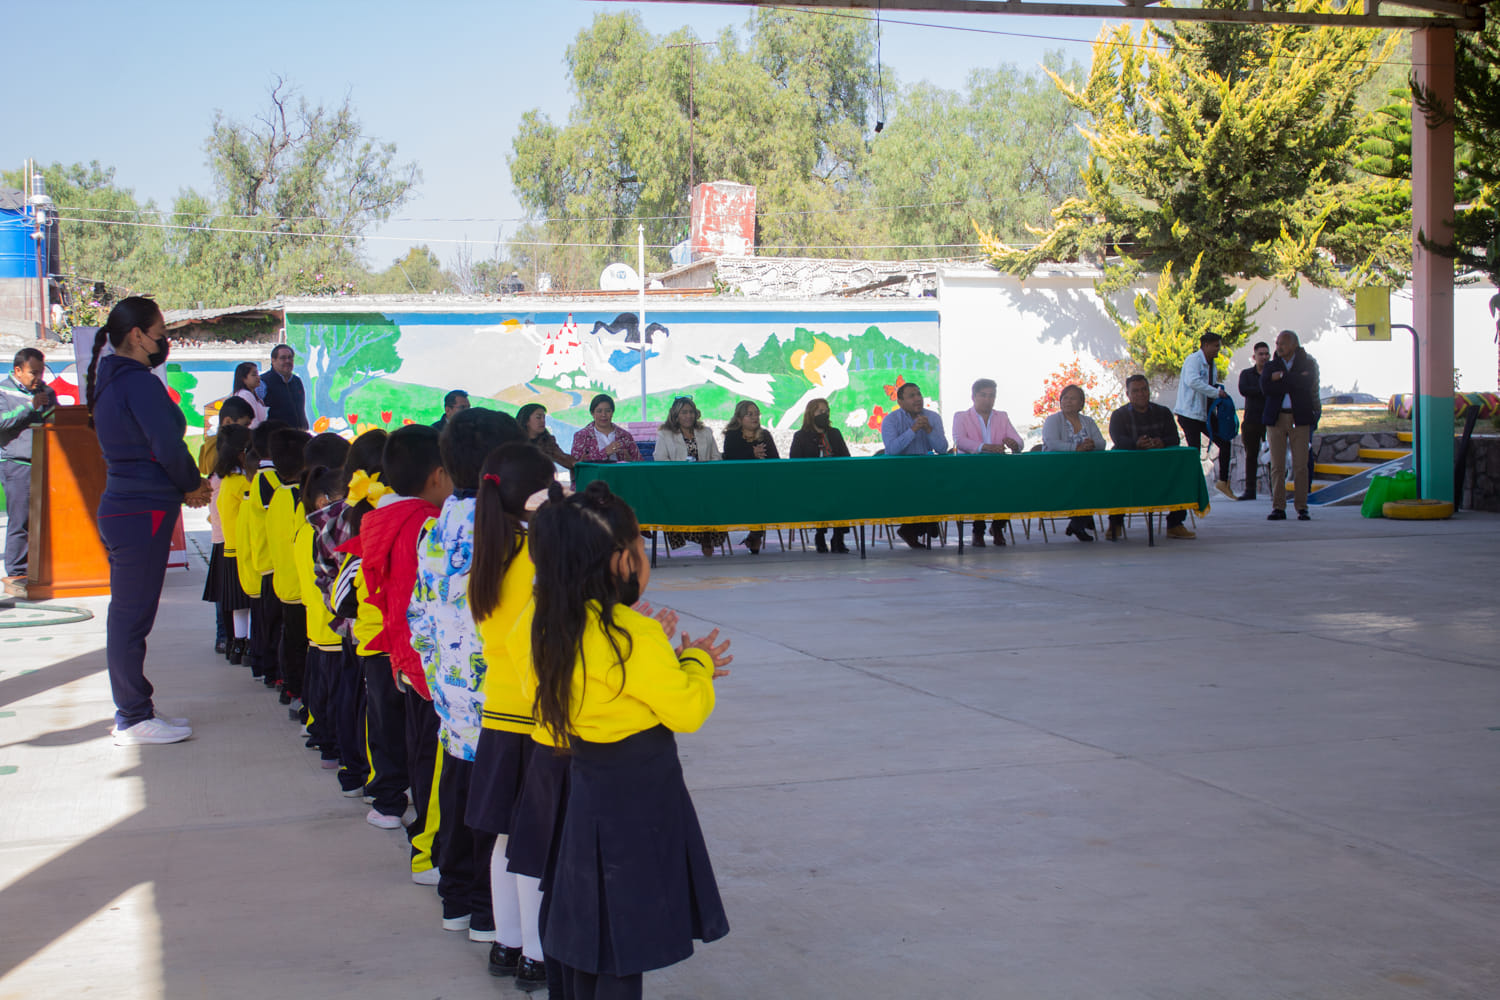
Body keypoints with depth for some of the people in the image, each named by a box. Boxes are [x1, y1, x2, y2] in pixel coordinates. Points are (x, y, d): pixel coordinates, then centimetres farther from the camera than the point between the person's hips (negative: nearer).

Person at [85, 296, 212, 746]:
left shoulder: (112, 381, 16)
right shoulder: (140, 383, -16)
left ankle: (132, 711, 24)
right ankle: (134, 720, 2)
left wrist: (185, 486, 9)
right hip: (143, 512, -10)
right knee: (132, 614, -4)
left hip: (122, 507, 10)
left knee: (127, 613, 15)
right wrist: (195, 486, -3)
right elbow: (168, 446, -21)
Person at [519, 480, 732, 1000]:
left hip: (587, 783, 8)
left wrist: (672, 659, 9)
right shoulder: (634, 634, -22)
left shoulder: (554, 626, 1)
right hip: (638, 794, -8)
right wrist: (696, 663, 2)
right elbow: (687, 711, -15)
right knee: (624, 954, 1)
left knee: (586, 941, 18)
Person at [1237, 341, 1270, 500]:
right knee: (1251, 456, 4)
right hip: (1251, 420, 2)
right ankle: (1250, 490, 8)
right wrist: (1264, 391, -12)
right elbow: (1243, 390, -7)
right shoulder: (1246, 374, 13)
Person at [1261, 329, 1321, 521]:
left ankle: (1302, 508, 2)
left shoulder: (1307, 364, 7)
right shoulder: (1271, 366, 12)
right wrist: (1293, 382, -10)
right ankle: (1278, 508, 2)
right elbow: (1265, 387, -7)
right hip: (1276, 418, 2)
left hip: (1300, 419, -2)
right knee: (1277, 465, -2)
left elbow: (1306, 384, -14)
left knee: (1301, 465, -4)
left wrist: (1282, 377, -8)